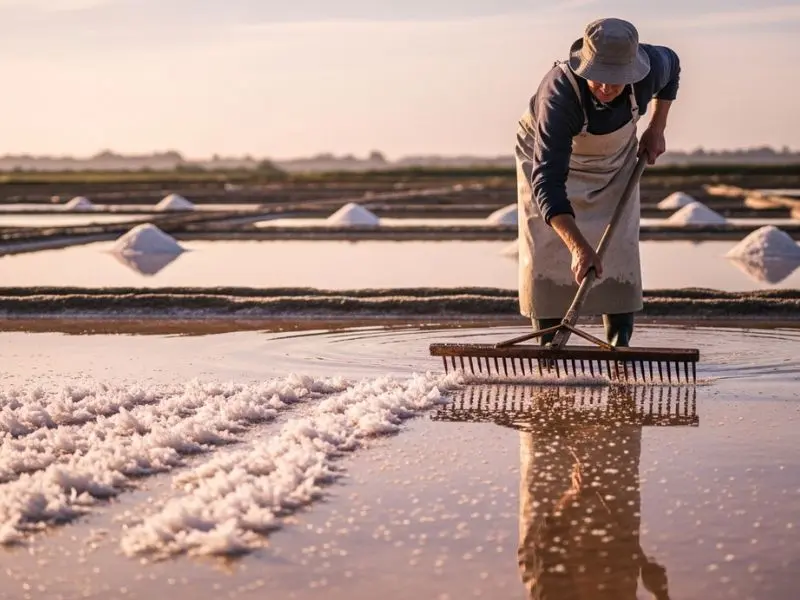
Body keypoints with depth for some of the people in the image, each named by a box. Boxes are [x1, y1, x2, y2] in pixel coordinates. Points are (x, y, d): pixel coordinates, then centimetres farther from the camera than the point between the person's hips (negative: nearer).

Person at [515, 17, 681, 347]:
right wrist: (578, 245, -59)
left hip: (615, 160, 3)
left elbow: (672, 64, -1)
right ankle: (549, 347, 1)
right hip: (548, 157, -3)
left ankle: (620, 346, -1)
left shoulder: (651, 65, -31)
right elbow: (548, 181, -50)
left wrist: (656, 129, -7)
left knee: (618, 251, -6)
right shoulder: (558, 94, -44)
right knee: (545, 255, -9)